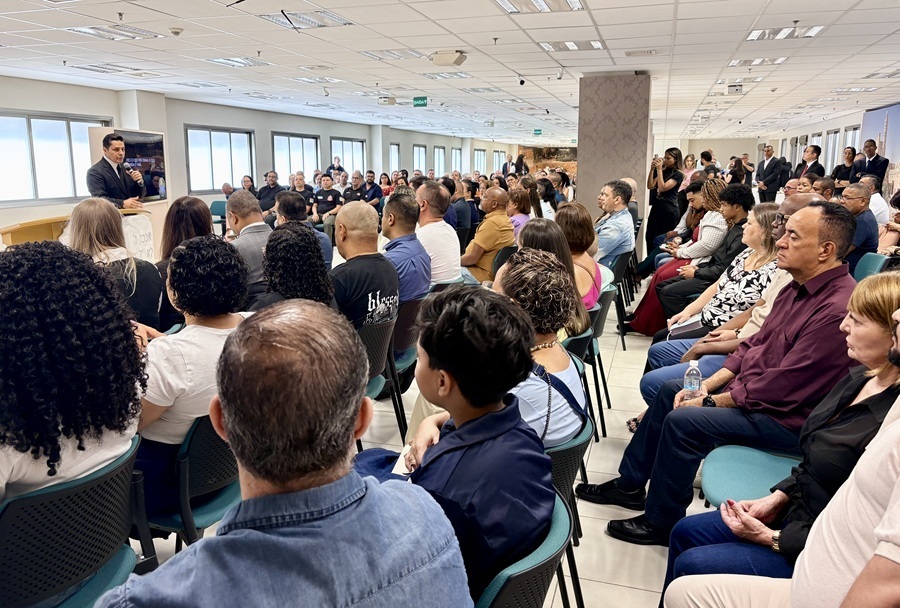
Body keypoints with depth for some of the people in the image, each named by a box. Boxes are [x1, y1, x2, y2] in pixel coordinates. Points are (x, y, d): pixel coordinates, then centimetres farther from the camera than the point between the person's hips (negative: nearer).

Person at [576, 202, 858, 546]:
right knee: (671, 391, 11)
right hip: (750, 387, 10)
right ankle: (629, 485, 23)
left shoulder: (838, 308, -28)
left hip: (786, 417, -10)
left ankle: (660, 523, 1)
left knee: (683, 421, -21)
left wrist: (712, 401, -17)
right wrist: (707, 385, -2)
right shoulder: (800, 287, 3)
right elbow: (755, 345, 8)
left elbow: (782, 388, -28)